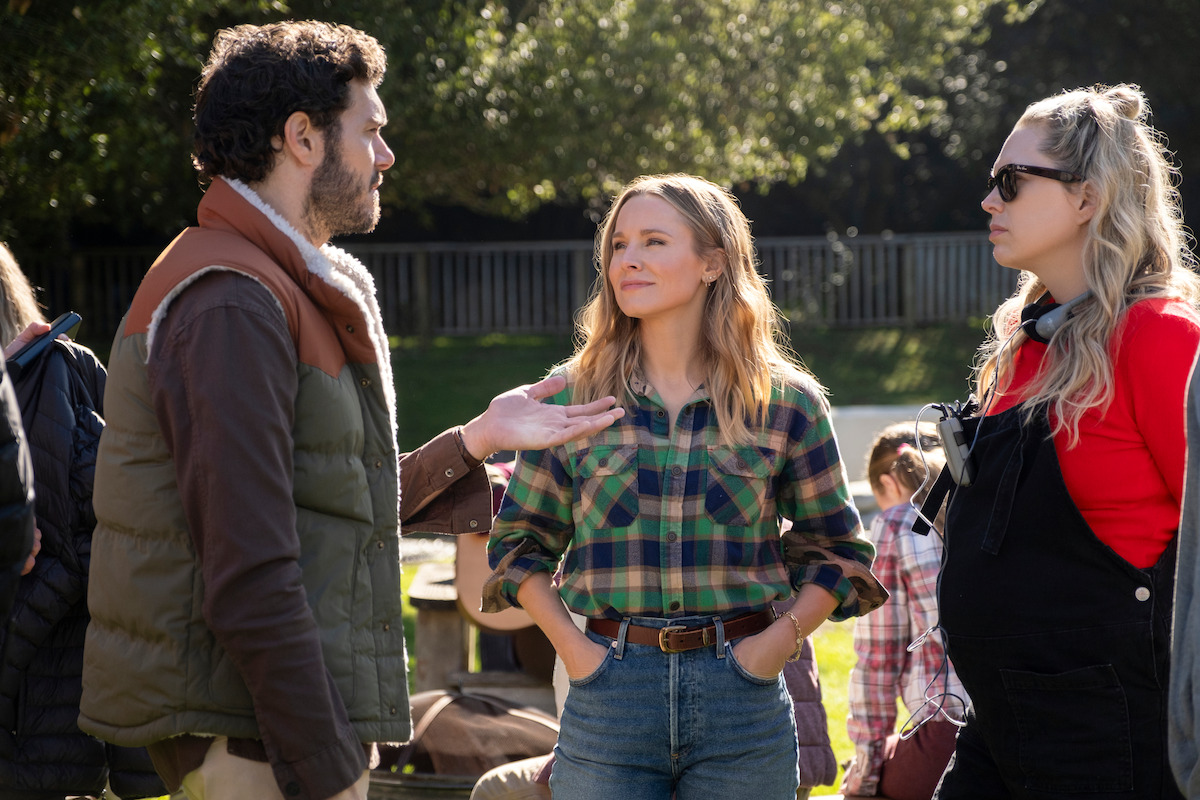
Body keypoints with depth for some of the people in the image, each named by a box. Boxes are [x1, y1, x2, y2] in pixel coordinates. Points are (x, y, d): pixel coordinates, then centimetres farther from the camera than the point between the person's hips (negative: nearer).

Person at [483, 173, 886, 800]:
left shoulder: (786, 403, 3)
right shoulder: (572, 399, 5)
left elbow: (836, 551, 11)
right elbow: (518, 542, 12)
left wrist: (779, 640, -2)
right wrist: (570, 645, 0)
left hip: (742, 701, 0)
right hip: (608, 694, 0)